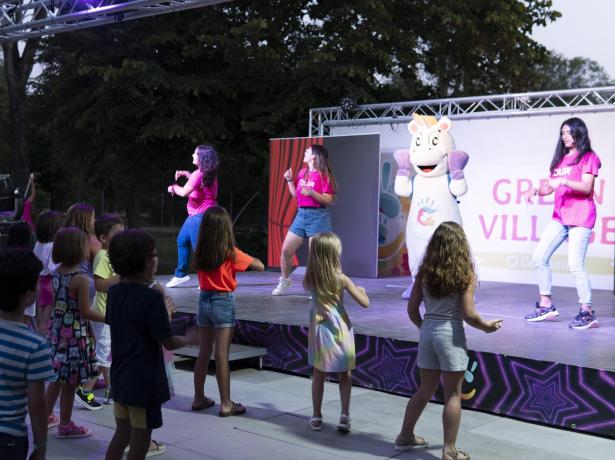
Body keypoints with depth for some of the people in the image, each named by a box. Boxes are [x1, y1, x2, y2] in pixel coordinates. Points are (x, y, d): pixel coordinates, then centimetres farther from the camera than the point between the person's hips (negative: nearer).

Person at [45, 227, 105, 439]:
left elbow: (55, 302, 11)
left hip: (57, 329, 8)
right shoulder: (80, 278, -19)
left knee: (57, 377, 21)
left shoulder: (57, 273, 4)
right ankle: (65, 426, 15)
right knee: (70, 381, 5)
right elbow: (85, 312, -18)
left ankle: (47, 416, 34)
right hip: (76, 333, -8)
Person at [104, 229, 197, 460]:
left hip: (120, 378, 7)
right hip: (144, 382, -7)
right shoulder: (152, 297, -21)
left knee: (121, 435, 20)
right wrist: (190, 339, 3)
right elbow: (169, 342, -17)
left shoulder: (113, 292, 0)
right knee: (140, 441, 5)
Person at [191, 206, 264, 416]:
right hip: (223, 302, -5)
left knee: (203, 352, 14)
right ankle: (226, 404, 5)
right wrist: (245, 259, 7)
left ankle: (199, 398, 23)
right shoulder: (231, 253, -13)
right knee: (222, 355, -1)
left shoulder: (200, 252, -2)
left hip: (204, 300, 5)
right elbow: (260, 267, -9)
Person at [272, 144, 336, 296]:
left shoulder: (324, 175, -10)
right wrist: (290, 181, 5)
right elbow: (295, 195, 19)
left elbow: (328, 199, -15)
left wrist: (311, 193, -27)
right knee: (286, 250, 9)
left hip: (317, 216, -7)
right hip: (301, 214, 7)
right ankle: (285, 280, 29)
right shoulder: (302, 173, 11)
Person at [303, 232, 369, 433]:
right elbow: (365, 303, -10)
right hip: (340, 328, -2)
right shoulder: (341, 279, -14)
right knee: (344, 375, 11)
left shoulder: (309, 279, -7)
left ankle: (316, 417, 18)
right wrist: (361, 290, 9)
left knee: (318, 374, 13)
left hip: (318, 328, 2)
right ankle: (345, 416, 8)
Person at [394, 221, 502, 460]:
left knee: (425, 390, 20)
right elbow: (468, 314, -13)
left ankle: (405, 437, 31)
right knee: (452, 395, 6)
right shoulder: (464, 274, -11)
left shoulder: (424, 272, 1)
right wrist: (487, 326, 5)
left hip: (427, 332, 5)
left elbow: (412, 309, 4)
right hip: (451, 334, -5)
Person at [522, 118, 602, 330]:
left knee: (575, 264, -13)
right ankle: (546, 304, 12)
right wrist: (536, 190, -1)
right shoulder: (561, 159, 21)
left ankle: (587, 312, -4)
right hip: (560, 216, 7)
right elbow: (550, 186, 18)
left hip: (580, 218, -7)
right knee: (539, 256, 2)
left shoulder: (588, 157, 0)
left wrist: (564, 181, -26)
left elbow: (587, 187, -12)